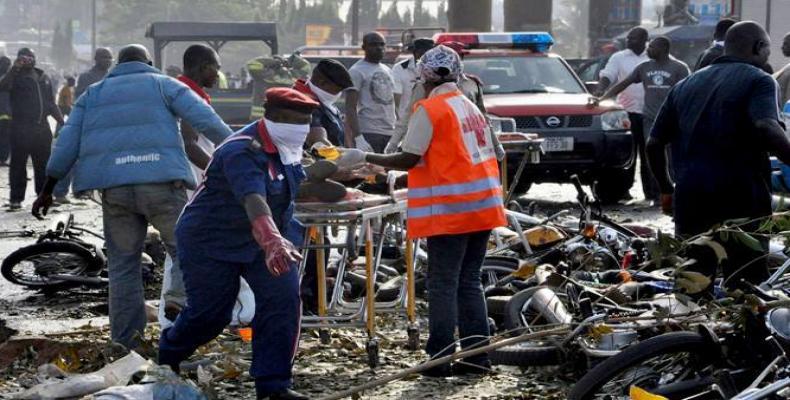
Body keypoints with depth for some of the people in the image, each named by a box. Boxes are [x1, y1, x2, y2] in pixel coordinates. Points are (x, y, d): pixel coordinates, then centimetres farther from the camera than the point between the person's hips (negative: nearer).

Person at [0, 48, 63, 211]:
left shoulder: (43, 78, 16)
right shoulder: (16, 76, -2)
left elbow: (51, 104, 22)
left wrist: (62, 122, 15)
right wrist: (15, 68, -33)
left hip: (42, 126, 5)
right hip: (21, 128, -5)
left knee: (43, 164, 10)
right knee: (18, 164, -3)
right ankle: (16, 199, 0)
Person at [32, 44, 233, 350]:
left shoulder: (93, 94, 21)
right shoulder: (163, 85, 12)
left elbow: (67, 144, 15)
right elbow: (206, 120, 0)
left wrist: (48, 190, 20)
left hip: (114, 187, 3)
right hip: (162, 183, -3)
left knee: (122, 264, 7)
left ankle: (125, 345, 5)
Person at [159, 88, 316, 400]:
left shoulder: (285, 148, -1)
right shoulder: (242, 153, -31)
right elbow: (253, 199, -49)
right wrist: (272, 242, -64)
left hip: (265, 238, 7)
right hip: (211, 240, -7)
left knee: (284, 298, -12)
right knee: (210, 312, 1)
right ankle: (166, 359, 35)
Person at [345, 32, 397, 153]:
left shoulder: (387, 70, 19)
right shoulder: (357, 71, -5)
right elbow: (350, 108, -11)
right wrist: (358, 137, -21)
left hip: (390, 133, 7)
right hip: (369, 133, -7)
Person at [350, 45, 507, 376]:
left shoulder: (430, 109, -8)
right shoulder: (471, 107, 16)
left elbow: (409, 159, -12)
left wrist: (366, 158, -2)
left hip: (450, 211, -7)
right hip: (482, 207, 7)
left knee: (443, 284, -4)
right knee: (469, 282, 12)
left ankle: (441, 358, -4)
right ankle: (477, 355, 11)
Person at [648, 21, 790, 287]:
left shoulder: (685, 86, 18)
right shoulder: (758, 80, -2)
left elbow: (654, 144, 17)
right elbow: (767, 128, -22)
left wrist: (666, 190, 26)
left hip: (689, 202, 6)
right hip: (740, 202, -6)